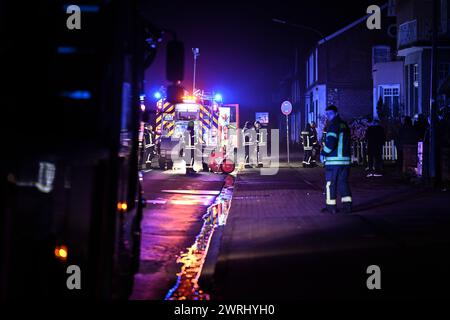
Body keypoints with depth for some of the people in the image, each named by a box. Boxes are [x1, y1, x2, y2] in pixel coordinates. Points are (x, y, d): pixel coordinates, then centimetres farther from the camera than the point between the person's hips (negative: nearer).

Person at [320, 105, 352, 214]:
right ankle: (347, 204, 8)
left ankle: (331, 206, 3)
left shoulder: (333, 125, -10)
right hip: (345, 159, 8)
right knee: (343, 182, 12)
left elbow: (331, 142, -20)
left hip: (333, 160, -8)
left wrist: (323, 153, -8)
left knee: (330, 183, 1)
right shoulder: (345, 125, 17)